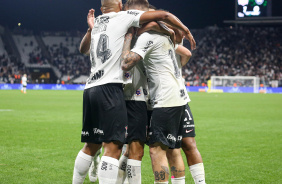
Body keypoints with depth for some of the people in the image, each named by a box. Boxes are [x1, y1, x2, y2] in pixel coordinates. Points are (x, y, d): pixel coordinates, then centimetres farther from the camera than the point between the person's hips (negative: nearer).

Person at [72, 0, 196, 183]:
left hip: (90, 88, 8)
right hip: (109, 87, -8)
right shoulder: (123, 17, 2)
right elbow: (163, 15, 0)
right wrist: (186, 31, 12)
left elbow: (83, 49, 40)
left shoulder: (96, 23, 21)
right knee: (113, 146, -12)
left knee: (91, 146, 19)